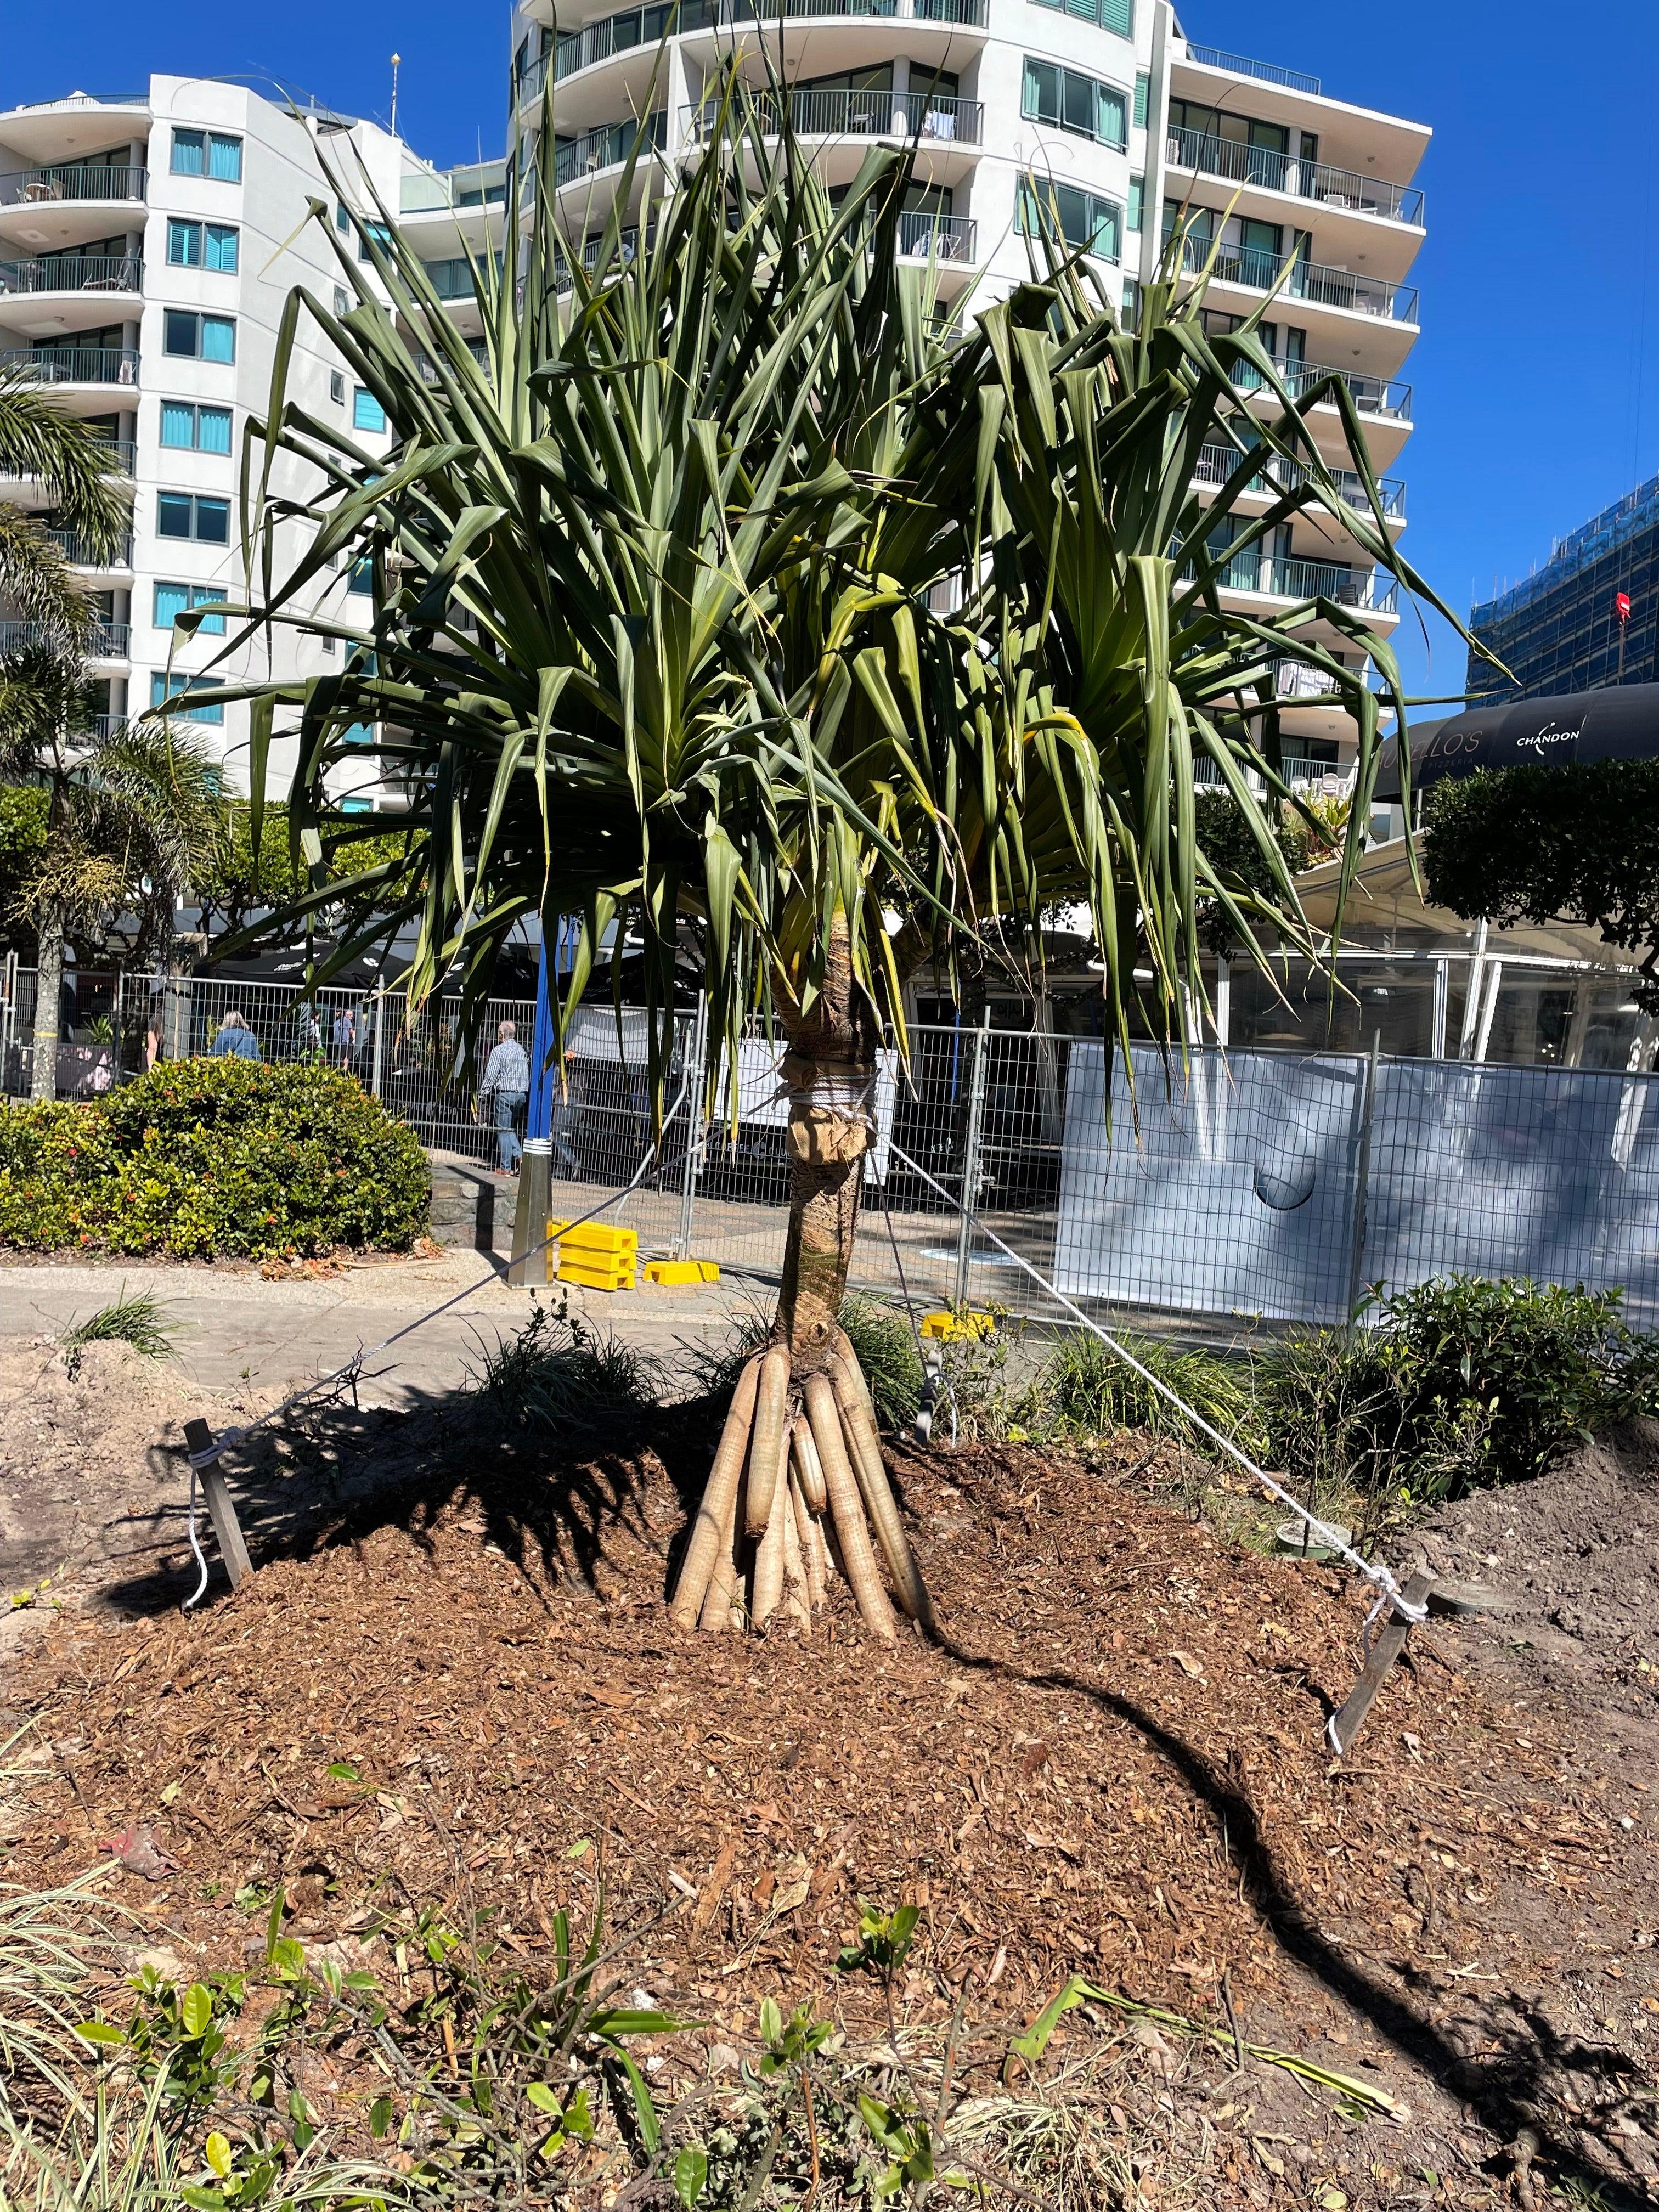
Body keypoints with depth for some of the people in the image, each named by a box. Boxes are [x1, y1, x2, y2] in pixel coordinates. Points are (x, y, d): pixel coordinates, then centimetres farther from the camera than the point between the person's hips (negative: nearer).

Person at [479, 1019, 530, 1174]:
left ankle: (506, 1168, 2)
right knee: (512, 1128, 19)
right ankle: (519, 1155, -1)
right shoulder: (522, 1050, 10)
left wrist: (482, 1094, -3)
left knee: (503, 1130, 1)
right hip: (522, 1094, 6)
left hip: (505, 1093, -6)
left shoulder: (499, 1050, -8)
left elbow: (491, 1075, -11)